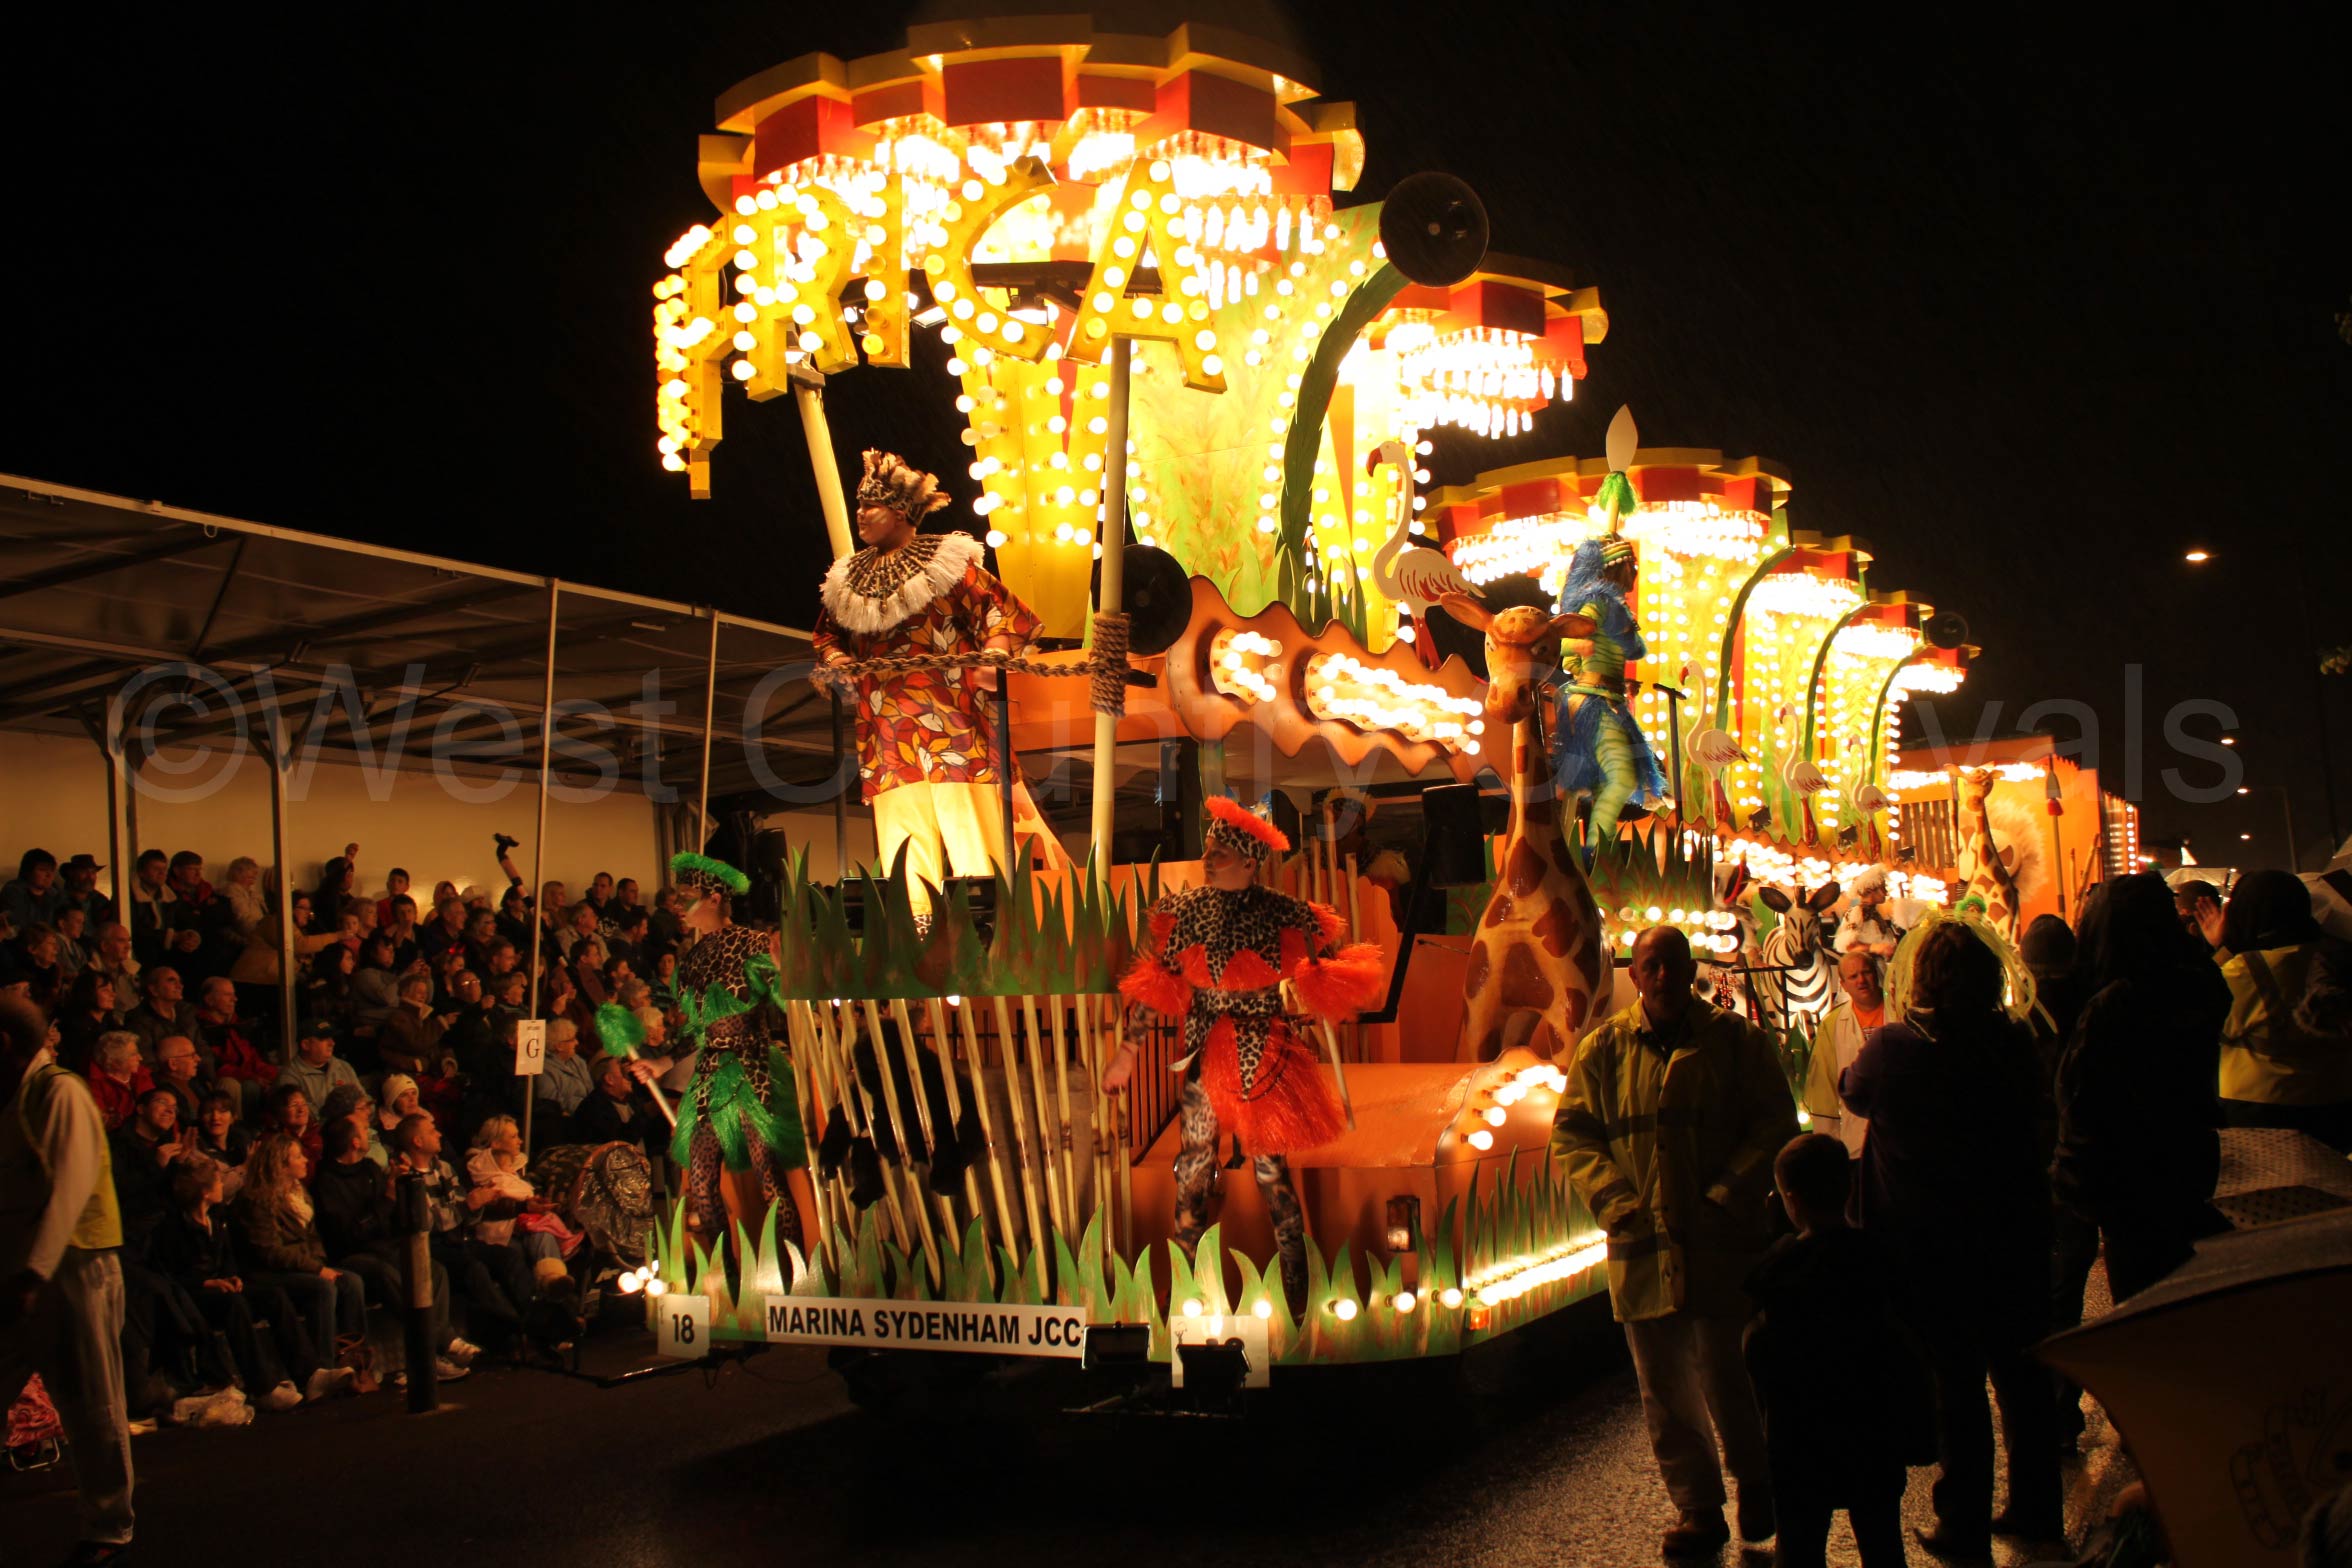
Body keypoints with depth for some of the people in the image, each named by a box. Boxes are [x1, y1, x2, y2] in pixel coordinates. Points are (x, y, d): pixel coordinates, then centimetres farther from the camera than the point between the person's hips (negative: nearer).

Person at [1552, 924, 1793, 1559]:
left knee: (1726, 1375, 0)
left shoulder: (1739, 1041, 3)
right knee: (1665, 1387, 8)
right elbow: (1572, 1133, 7)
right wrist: (1616, 1203, -6)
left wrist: (1725, 1197, -10)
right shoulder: (1603, 1048, 7)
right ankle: (1697, 1509, 23)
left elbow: (1773, 1126, 1)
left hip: (1723, 1241, -2)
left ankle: (1756, 1483, 27)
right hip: (1641, 1245, 2)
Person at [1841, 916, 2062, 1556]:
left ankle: (1964, 1526, 17)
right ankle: (2037, 1510, 30)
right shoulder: (2015, 1043, -7)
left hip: (1931, 1248, -3)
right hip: (2015, 1242, 3)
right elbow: (2038, 1121, 9)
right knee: (2023, 1379, 17)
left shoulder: (1894, 1047, -17)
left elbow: (1854, 1094, 4)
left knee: (1955, 1388, 7)